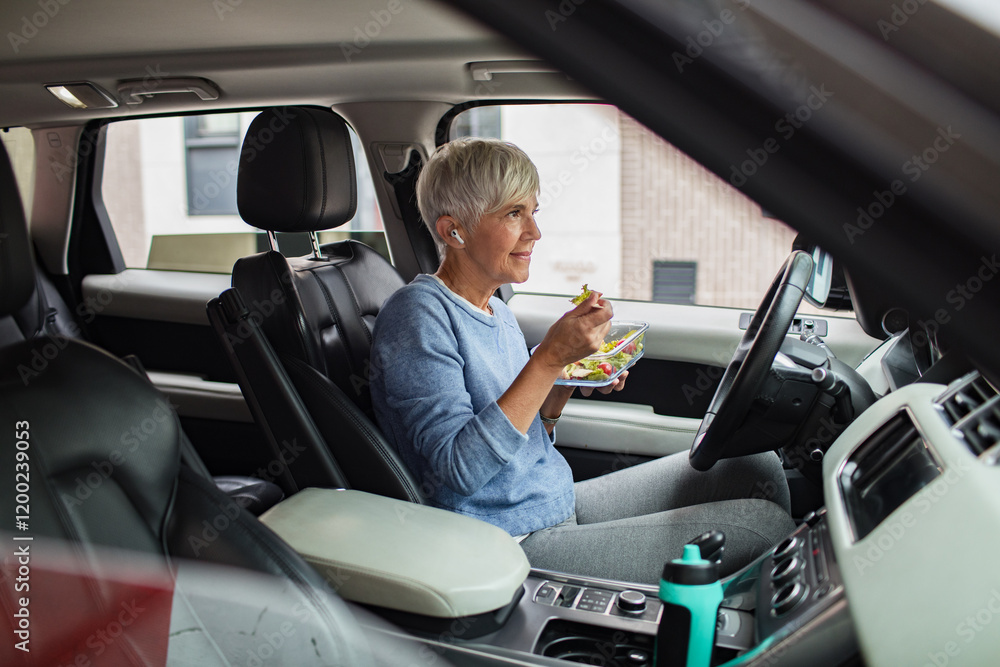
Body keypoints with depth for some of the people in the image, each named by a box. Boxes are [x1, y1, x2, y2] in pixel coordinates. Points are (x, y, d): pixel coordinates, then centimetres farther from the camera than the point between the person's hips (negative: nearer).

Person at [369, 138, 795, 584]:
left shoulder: (496, 314, 10)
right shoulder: (416, 315, -17)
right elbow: (460, 469, -25)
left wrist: (566, 387, -1)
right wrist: (549, 360, -28)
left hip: (559, 505, 9)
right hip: (515, 549, -9)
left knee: (756, 467, 6)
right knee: (762, 521, -12)